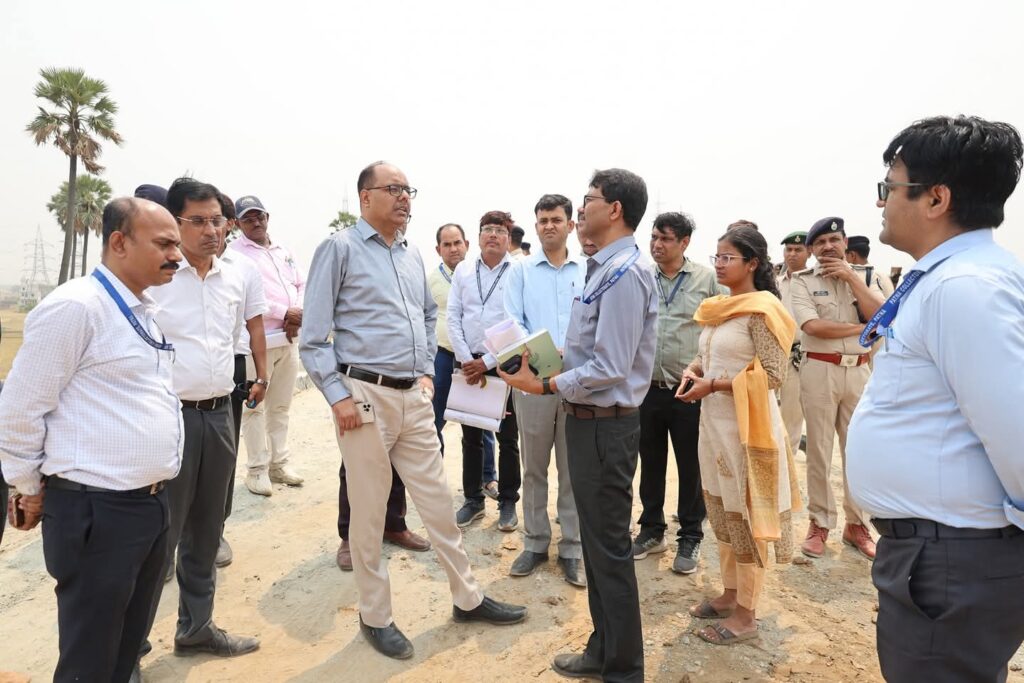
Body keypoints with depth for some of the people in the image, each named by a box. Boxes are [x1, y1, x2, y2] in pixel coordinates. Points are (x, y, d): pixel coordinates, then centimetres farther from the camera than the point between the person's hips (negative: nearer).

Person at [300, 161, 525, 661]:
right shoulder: (340, 248, -6)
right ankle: (375, 617, 26)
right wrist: (338, 395, -13)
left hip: (414, 397, 6)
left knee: (438, 500, 13)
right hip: (365, 395, -5)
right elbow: (313, 335, -8)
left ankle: (468, 598, 29)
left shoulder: (412, 255, 13)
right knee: (369, 512, 7)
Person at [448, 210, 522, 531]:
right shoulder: (463, 270, 6)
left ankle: (508, 502, 21)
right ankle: (473, 500, 25)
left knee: (507, 438, 6)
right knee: (471, 436, 11)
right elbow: (453, 317, 4)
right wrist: (467, 360, -5)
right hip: (468, 363, 3)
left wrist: (487, 362, -12)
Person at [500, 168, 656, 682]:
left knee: (610, 549, 5)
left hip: (604, 424, -10)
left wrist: (546, 386, -16)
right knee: (597, 542, 21)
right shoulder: (605, 268, 10)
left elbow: (609, 368, -24)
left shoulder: (624, 272, -20)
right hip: (588, 421, 10)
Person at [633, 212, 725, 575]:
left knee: (691, 467, 9)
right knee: (650, 464, 15)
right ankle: (652, 530, 31)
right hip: (647, 389, 3)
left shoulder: (707, 278, -2)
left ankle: (690, 536, 26)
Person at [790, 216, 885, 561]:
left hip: (859, 371, 3)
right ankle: (820, 522, 18)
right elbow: (813, 326, -15)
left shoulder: (863, 275, 9)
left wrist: (851, 278, -9)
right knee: (819, 450, 5)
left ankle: (856, 523, 24)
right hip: (819, 371, -3)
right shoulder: (802, 280, -1)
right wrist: (862, 328, -8)